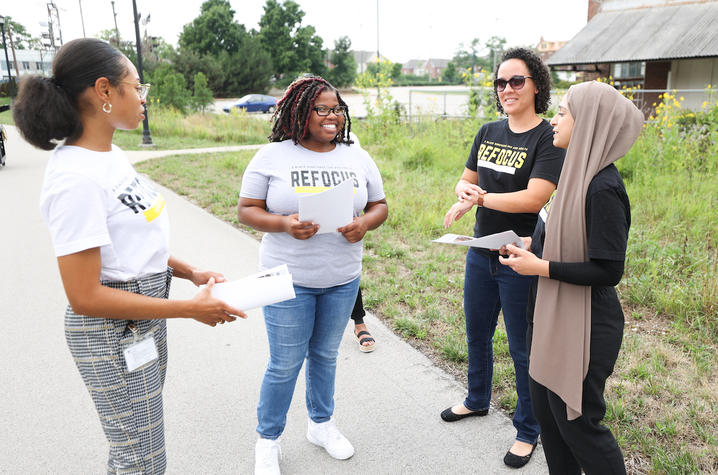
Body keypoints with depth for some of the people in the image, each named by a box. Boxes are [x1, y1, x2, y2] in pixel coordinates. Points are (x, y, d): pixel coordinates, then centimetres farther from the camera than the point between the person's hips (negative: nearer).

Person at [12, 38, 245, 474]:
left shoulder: (110, 154, 3)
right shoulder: (76, 179, -25)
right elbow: (85, 296, -25)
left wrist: (190, 272, 1)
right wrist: (193, 309, -21)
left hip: (146, 318, 9)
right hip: (113, 335, -9)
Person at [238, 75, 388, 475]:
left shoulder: (357, 157, 4)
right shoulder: (273, 156, -6)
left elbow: (380, 205, 9)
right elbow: (247, 209, -5)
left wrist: (364, 224, -14)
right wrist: (285, 224, -24)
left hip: (343, 279, 4)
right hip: (289, 278, -3)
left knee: (326, 355, 19)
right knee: (285, 363, 5)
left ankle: (322, 424, 41)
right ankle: (268, 440, 28)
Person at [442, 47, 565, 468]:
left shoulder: (549, 138, -14)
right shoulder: (489, 133, 6)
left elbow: (534, 198, -24)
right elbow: (465, 181, 10)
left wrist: (479, 198, -19)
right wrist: (467, 190, -14)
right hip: (481, 254, 7)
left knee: (523, 349, 8)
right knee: (477, 335, 22)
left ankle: (528, 430, 30)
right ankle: (478, 401, 47)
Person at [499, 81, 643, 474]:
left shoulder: (603, 188, -23)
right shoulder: (579, 173, 6)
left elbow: (608, 270, -23)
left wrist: (541, 267, -20)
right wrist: (532, 243, 3)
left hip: (583, 327, -9)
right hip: (553, 317, 9)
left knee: (577, 421, 7)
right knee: (545, 409, 21)